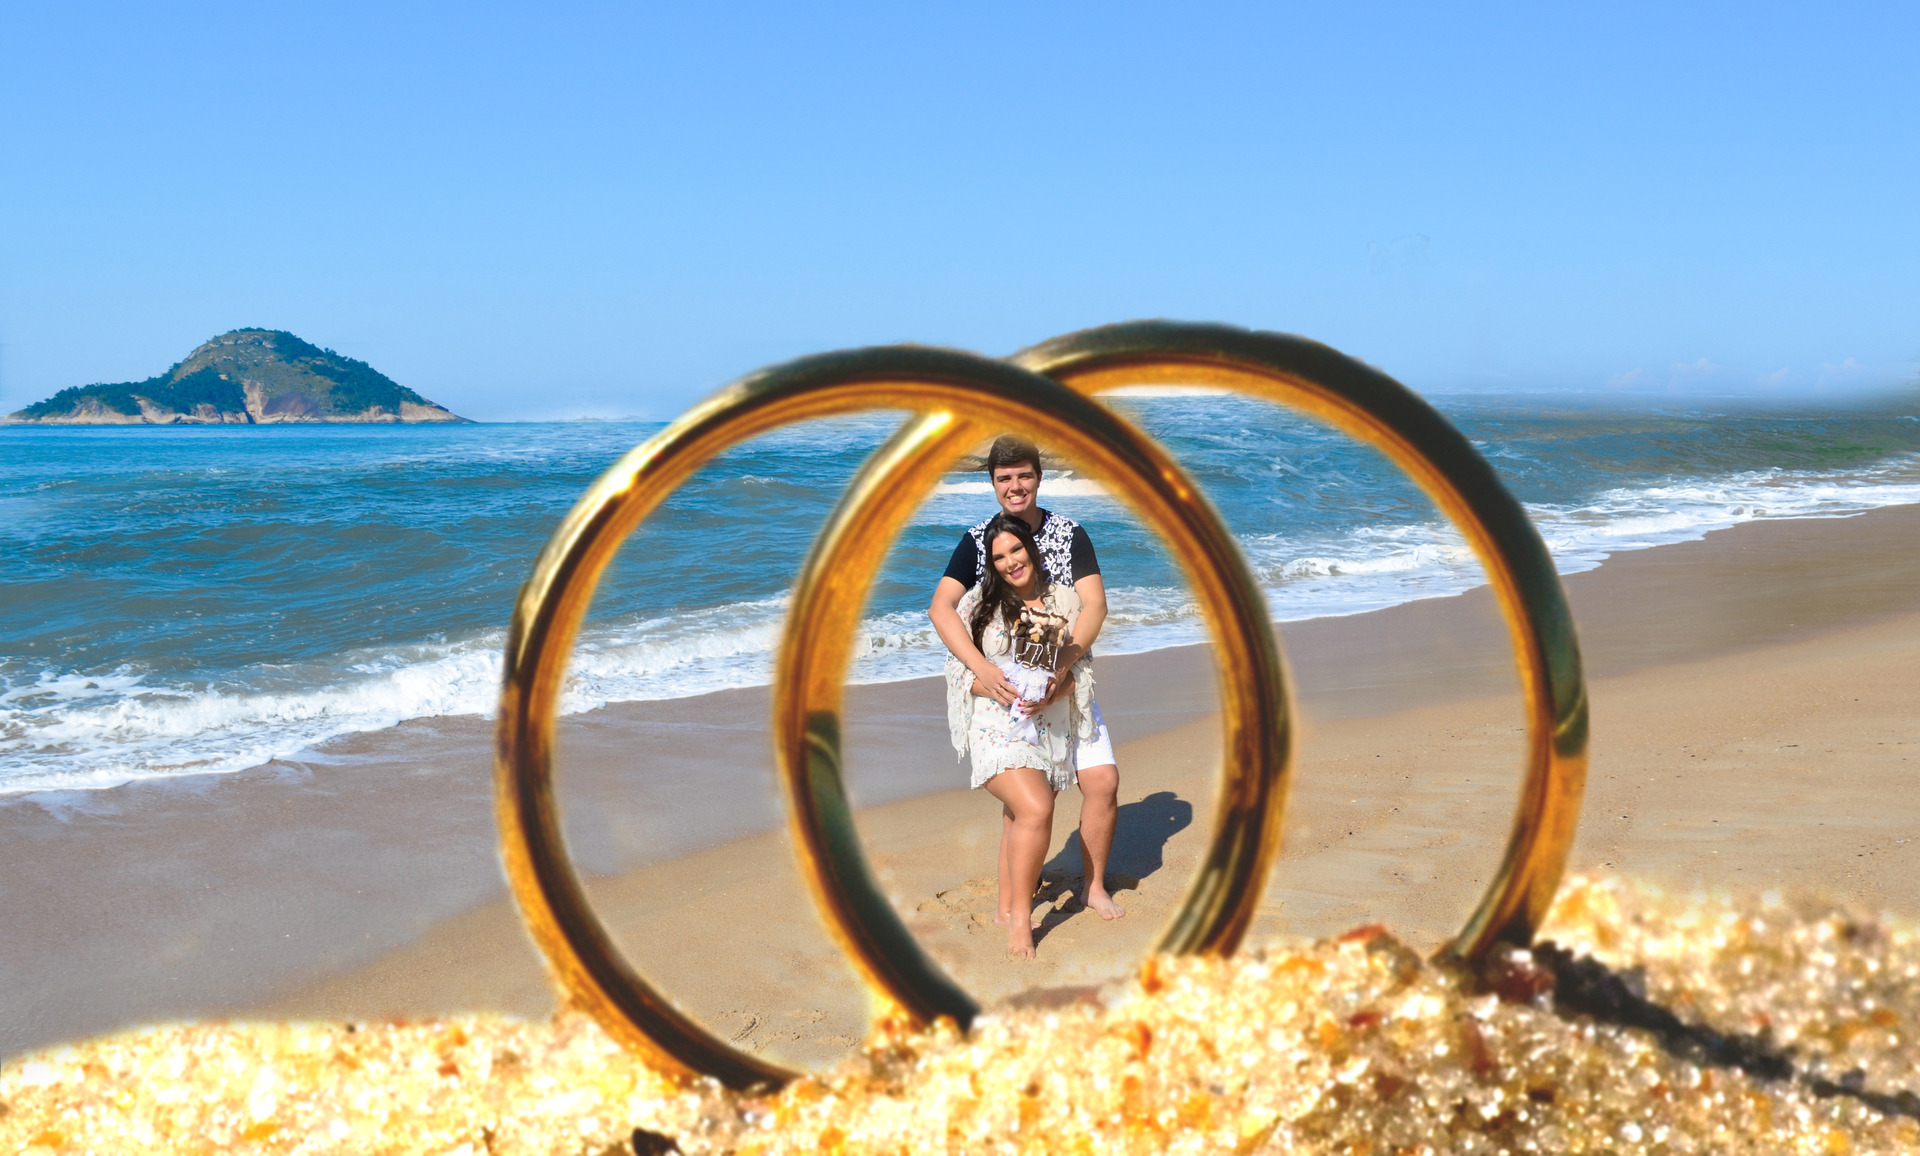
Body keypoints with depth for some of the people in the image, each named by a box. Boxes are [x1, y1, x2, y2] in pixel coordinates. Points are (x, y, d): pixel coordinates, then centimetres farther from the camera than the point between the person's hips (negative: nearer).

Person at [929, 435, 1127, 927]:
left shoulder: (1069, 533, -2)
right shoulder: (977, 541, -3)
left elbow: (1095, 604, -12)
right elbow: (941, 607, -15)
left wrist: (1059, 667, -26)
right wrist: (983, 668, -30)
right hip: (1007, 686, -1)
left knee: (1103, 780, -6)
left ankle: (1094, 886, 14)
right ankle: (1009, 905, 5)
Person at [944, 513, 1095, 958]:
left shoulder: (1066, 600, 6)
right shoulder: (977, 603, 0)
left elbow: (1082, 666, 9)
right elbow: (957, 665, 2)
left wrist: (1051, 695, -10)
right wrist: (995, 689, -16)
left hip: (1050, 727, 4)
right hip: (997, 726, -4)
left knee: (1020, 821, 11)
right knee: (1035, 809, -22)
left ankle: (1008, 906, 28)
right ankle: (1020, 913, -10)